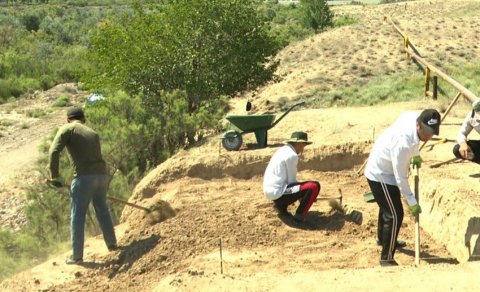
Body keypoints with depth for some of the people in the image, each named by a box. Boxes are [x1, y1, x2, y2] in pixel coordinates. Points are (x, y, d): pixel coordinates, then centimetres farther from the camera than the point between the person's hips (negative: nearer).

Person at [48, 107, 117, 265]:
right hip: (102, 175, 6)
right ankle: (112, 243, 36)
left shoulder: (68, 129, 4)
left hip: (84, 177, -5)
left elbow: (54, 151, -8)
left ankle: (77, 256, 11)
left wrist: (55, 176, -1)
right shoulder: (93, 133, 22)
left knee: (77, 217, 5)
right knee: (102, 211, 24)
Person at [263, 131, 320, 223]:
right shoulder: (292, 155, -13)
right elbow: (291, 181, -10)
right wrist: (302, 197, 7)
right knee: (314, 186, -13)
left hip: (270, 191, 10)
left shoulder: (282, 150, 15)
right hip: (278, 193, -10)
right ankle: (299, 215, -8)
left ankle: (281, 206, 17)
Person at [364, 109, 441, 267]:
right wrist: (412, 202, -23)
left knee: (387, 206, 29)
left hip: (380, 169, 10)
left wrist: (415, 155, 15)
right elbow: (401, 178, -30)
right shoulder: (403, 144, -39)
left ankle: (383, 239, 52)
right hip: (381, 175, -10)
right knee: (395, 215, -9)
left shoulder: (414, 116, -16)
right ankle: (386, 258, 2)